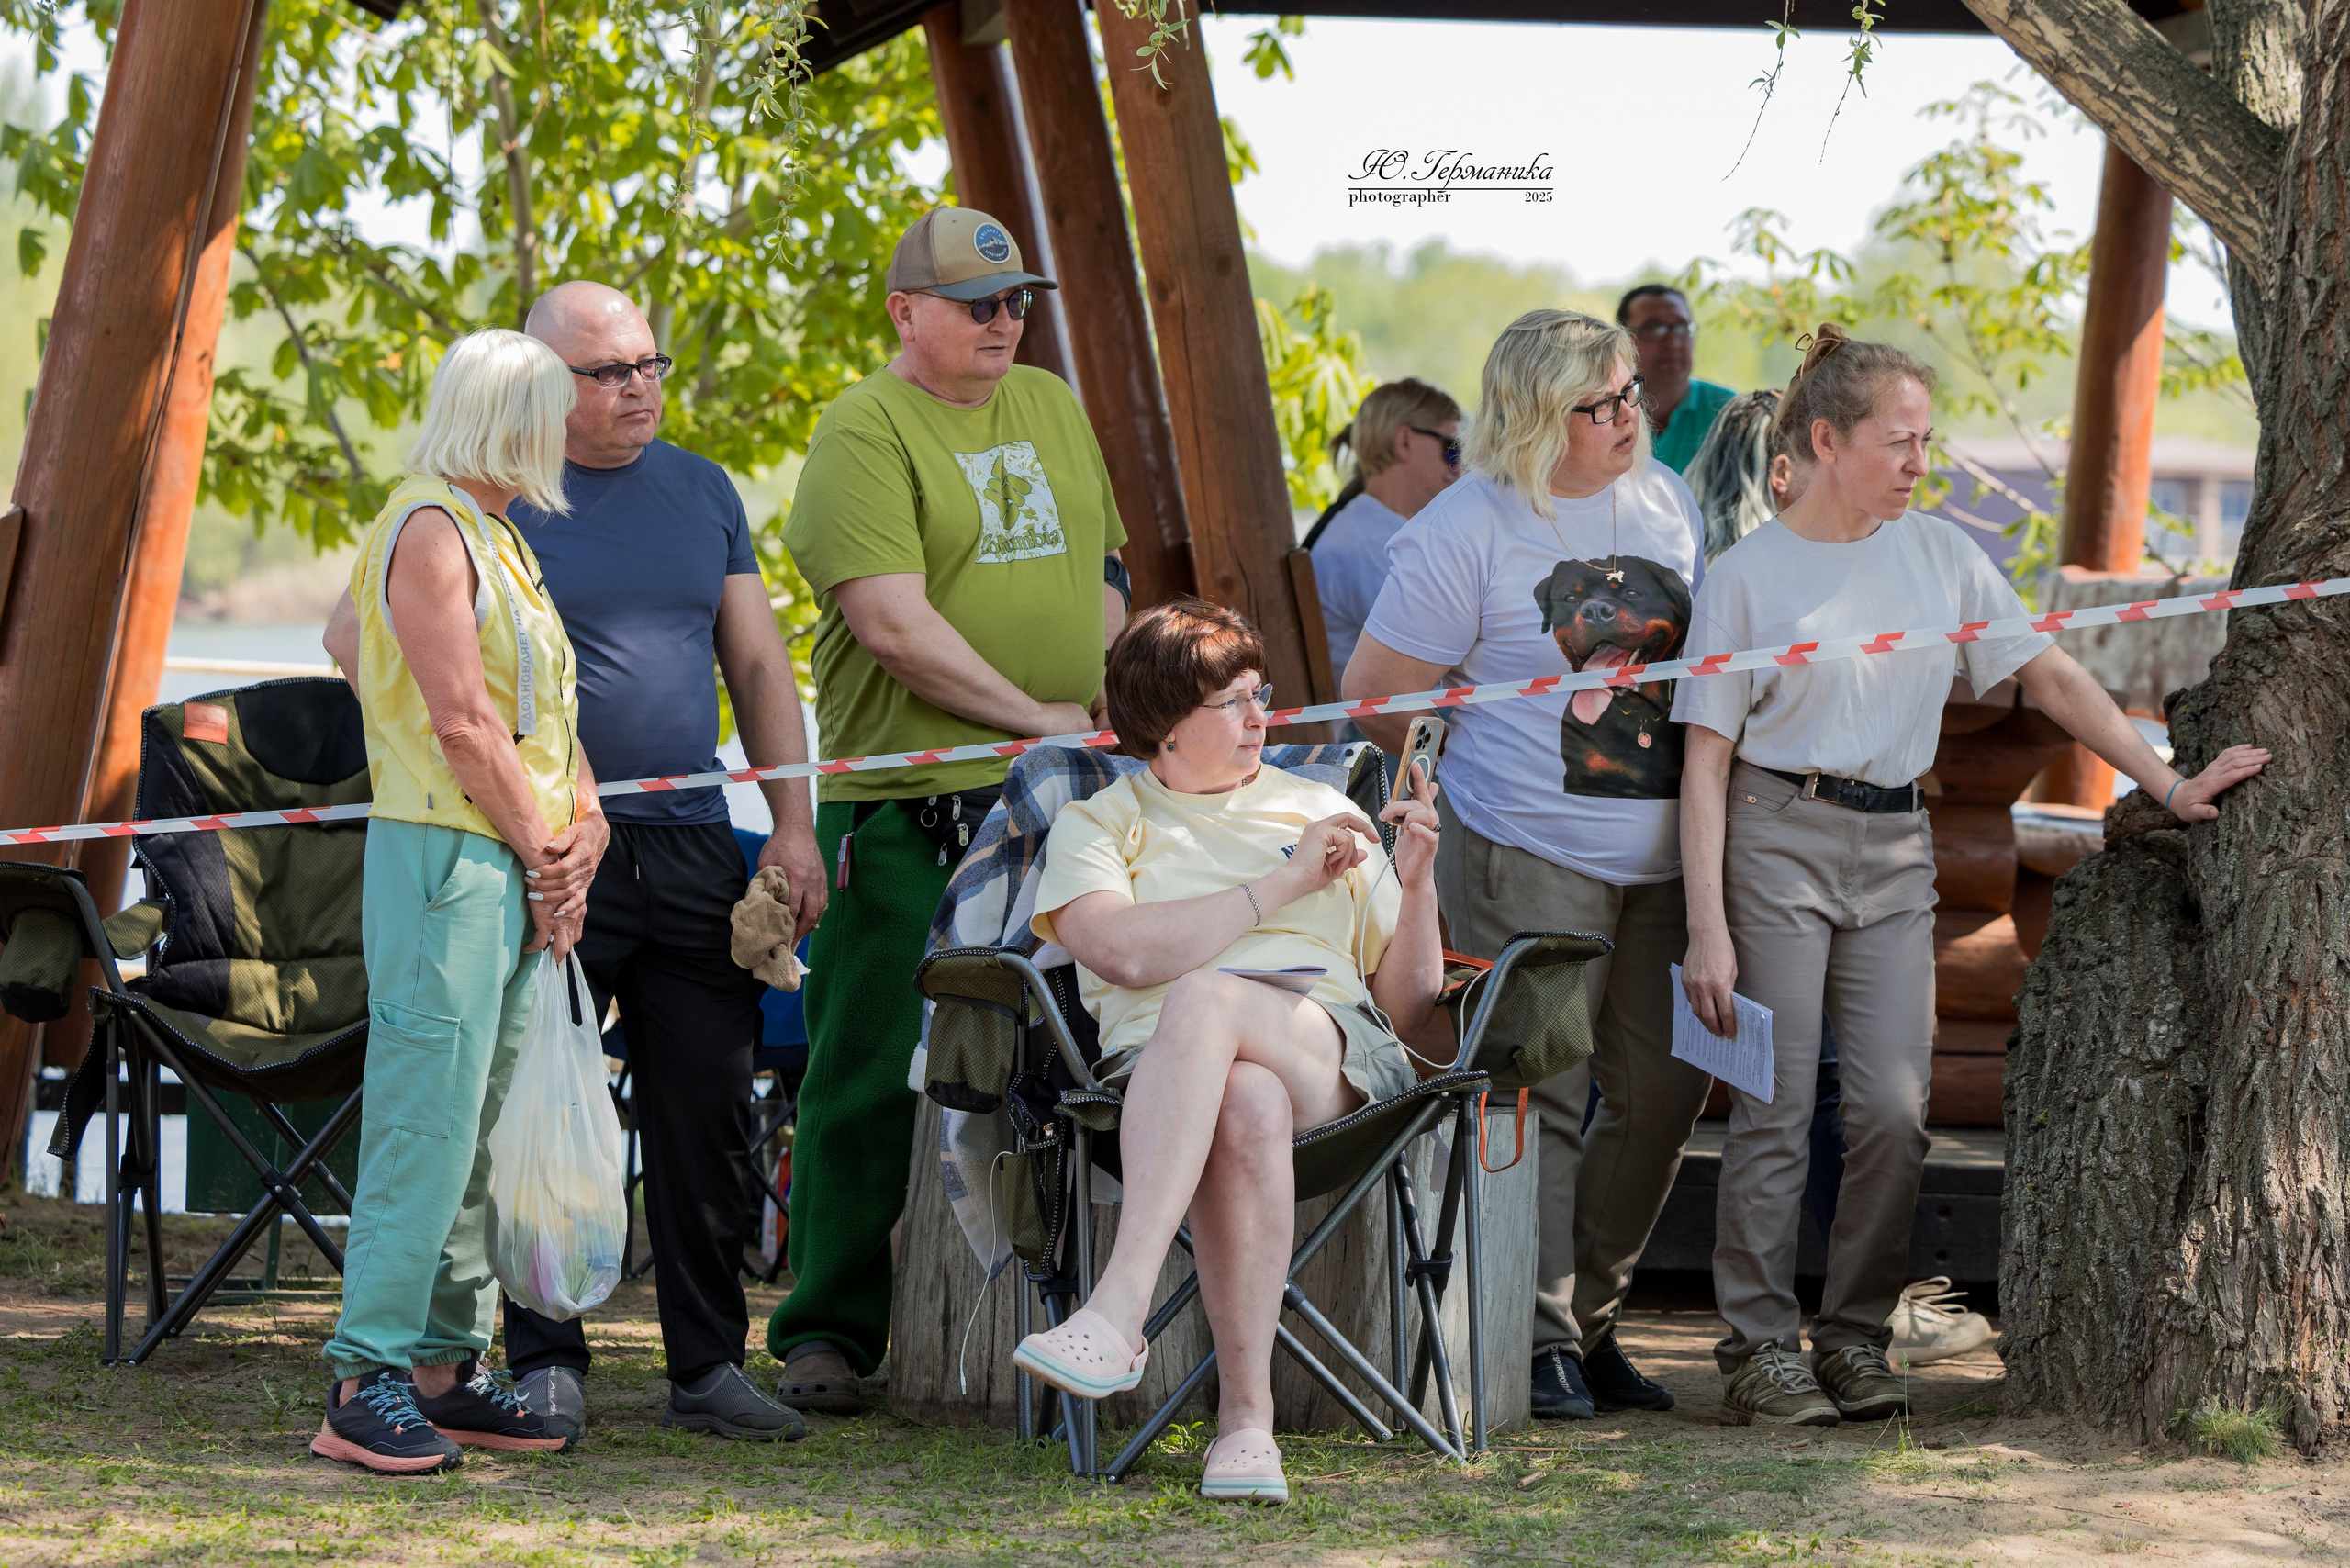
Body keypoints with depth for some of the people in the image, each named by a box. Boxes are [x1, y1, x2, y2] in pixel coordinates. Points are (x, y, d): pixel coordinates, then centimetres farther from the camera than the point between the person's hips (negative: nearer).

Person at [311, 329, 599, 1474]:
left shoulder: (497, 538, 20)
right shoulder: (428, 531, -10)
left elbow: (545, 704, 20)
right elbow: (463, 720, -16)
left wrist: (582, 824, 4)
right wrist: (544, 851, -10)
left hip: (514, 865, 10)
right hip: (441, 852, -10)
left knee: (478, 1120, 10)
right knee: (426, 1113, -12)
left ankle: (446, 1366, 14)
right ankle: (368, 1379, -12)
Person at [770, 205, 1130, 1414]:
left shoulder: (1055, 409, 17)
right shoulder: (865, 430, -7)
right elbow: (893, 623, -17)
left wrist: (1106, 703, 7)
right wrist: (1034, 716, -16)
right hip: (905, 802, -6)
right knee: (874, 1074, -4)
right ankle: (828, 1332, 3)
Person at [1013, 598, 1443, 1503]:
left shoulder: (1323, 813, 28)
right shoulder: (1096, 825, 20)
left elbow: (1407, 1009, 23)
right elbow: (1128, 953, -4)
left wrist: (1416, 884, 5)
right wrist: (1283, 883, -1)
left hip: (1333, 1054, 1)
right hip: (1161, 1064, -1)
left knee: (1202, 1001, -37)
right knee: (1247, 1107, -41)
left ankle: (1118, 1312, -49)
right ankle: (1246, 1419, -45)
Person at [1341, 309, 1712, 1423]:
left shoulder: (1666, 504, 10)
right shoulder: (1469, 527, -8)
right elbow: (1375, 694, -6)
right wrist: (1482, 770, 5)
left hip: (1659, 854, 6)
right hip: (1529, 859, -6)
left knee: (1665, 1089, 6)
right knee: (1542, 1095, -5)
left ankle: (1592, 1319, 19)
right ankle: (1541, 1341, 1)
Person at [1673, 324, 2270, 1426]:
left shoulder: (1939, 555, 9)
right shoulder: (1748, 577, -2)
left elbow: (2050, 677, 13)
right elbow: (1707, 760, -3)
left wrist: (2168, 784, 5)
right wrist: (1708, 925, -10)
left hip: (1894, 849, 4)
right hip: (1778, 839, -4)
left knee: (1894, 1109, -4)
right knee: (1776, 1111, -5)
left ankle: (1855, 1338, 8)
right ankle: (1760, 1349, 2)